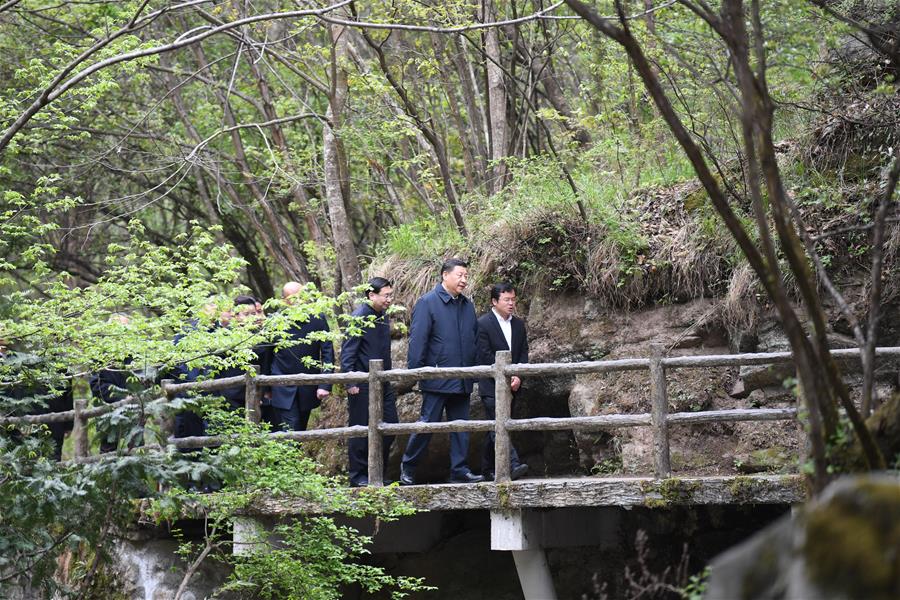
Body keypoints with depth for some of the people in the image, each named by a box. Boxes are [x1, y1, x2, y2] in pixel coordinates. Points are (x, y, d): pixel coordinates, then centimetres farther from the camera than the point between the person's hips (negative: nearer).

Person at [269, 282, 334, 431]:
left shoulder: (317, 319, -5)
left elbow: (328, 353, -3)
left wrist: (325, 385, -12)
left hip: (308, 389, 2)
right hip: (283, 389, -2)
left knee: (300, 431, 12)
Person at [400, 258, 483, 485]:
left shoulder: (467, 305, 13)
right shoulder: (428, 303, -6)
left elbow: (475, 338, 18)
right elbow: (417, 339, -10)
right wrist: (415, 371, -15)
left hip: (462, 380, 6)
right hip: (437, 379, -6)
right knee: (427, 424, -3)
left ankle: (459, 470, 12)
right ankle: (408, 468, 10)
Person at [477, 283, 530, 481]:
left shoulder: (519, 324, 12)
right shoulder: (483, 323, -8)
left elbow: (523, 353, 10)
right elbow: (485, 356, -12)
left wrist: (517, 377, -6)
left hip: (511, 385, 6)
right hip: (491, 385, -6)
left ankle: (487, 469, 15)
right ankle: (513, 465, -28)